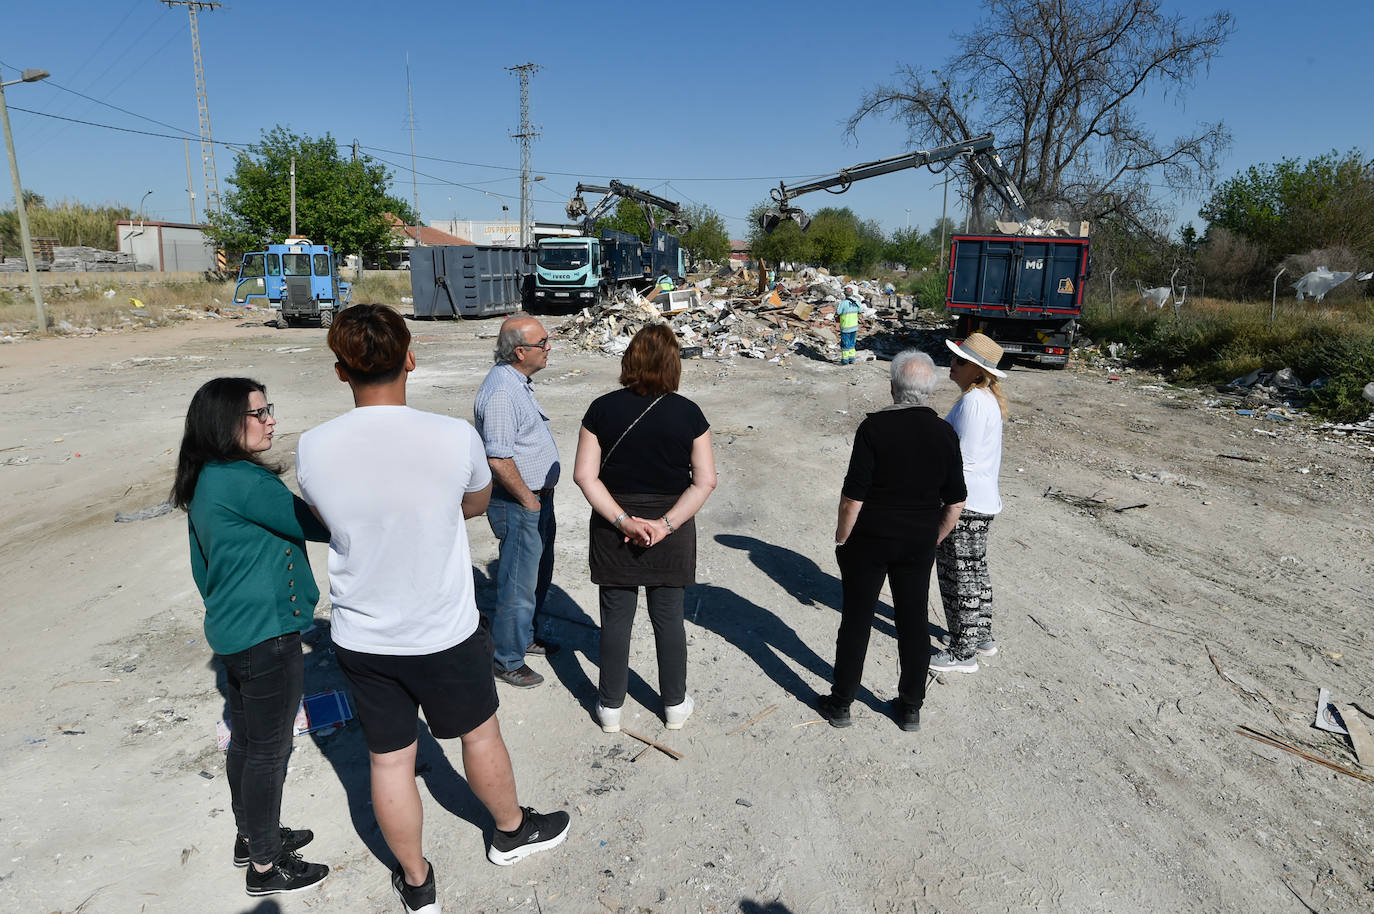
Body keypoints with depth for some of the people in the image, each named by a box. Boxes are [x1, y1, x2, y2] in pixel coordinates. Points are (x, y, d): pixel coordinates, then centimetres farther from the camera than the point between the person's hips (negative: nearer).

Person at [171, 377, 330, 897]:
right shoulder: (243, 481, -25)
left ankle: (252, 838, 41)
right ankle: (265, 867, 23)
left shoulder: (205, 481, 8)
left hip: (231, 631, 10)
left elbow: (203, 565, 17)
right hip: (266, 637, -10)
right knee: (269, 751, 6)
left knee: (245, 741, 23)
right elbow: (316, 525, -22)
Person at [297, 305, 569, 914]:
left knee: (389, 760, 18)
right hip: (446, 635, -2)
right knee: (480, 733, 22)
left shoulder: (312, 449, -14)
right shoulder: (455, 437, -21)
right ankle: (512, 830, 47)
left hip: (360, 639, 2)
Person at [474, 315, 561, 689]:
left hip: (537, 498, 10)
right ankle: (507, 659, 18)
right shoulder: (501, 392, -24)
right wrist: (529, 500, -17)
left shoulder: (518, 381, 10)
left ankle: (528, 636, 42)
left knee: (538, 574, 23)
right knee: (517, 584, 2)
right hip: (518, 504, -10)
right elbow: (498, 459, -28)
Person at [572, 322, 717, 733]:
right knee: (669, 617, 15)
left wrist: (623, 521, -13)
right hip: (671, 534, 0)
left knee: (616, 618, 13)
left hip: (613, 531, 0)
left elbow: (584, 474, -12)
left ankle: (610, 706, 27)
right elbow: (705, 480, -11)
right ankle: (675, 705, 30)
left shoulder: (603, 409, -8)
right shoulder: (688, 413, -9)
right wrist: (666, 525, -12)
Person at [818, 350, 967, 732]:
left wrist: (841, 539, -4)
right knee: (913, 623, 14)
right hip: (919, 545, 4)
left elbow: (853, 496, -17)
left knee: (856, 621, 8)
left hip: (869, 541, -3)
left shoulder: (875, 427, -16)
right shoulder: (946, 433, -3)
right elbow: (955, 504, 1)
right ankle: (911, 707, 26)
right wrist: (932, 540, 14)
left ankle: (841, 703, 20)